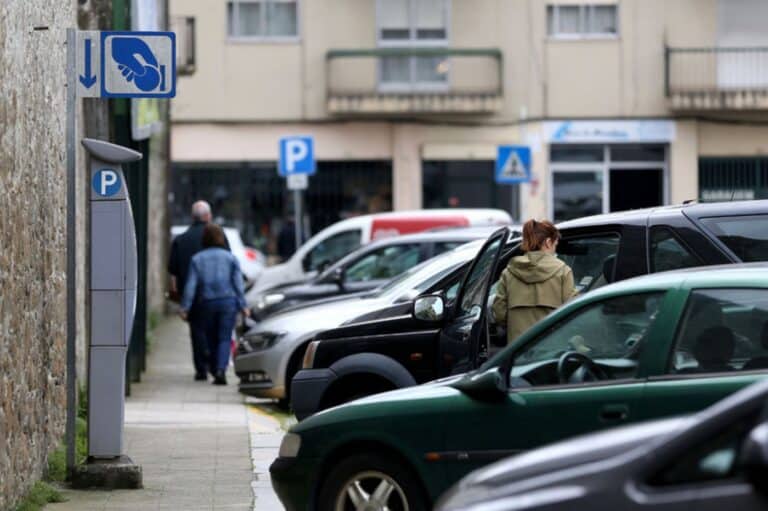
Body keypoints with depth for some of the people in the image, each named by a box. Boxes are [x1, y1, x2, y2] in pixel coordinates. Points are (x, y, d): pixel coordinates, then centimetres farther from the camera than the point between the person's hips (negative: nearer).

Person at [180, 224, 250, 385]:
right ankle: (221, 370, -21)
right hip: (228, 301, -1)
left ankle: (215, 371, 15)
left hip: (206, 303, 1)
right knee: (224, 338, -4)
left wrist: (185, 307, -2)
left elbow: (191, 285, -1)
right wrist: (243, 306, 1)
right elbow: (238, 284, 0)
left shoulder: (197, 259, 4)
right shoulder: (230, 258, 4)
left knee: (211, 340, 13)